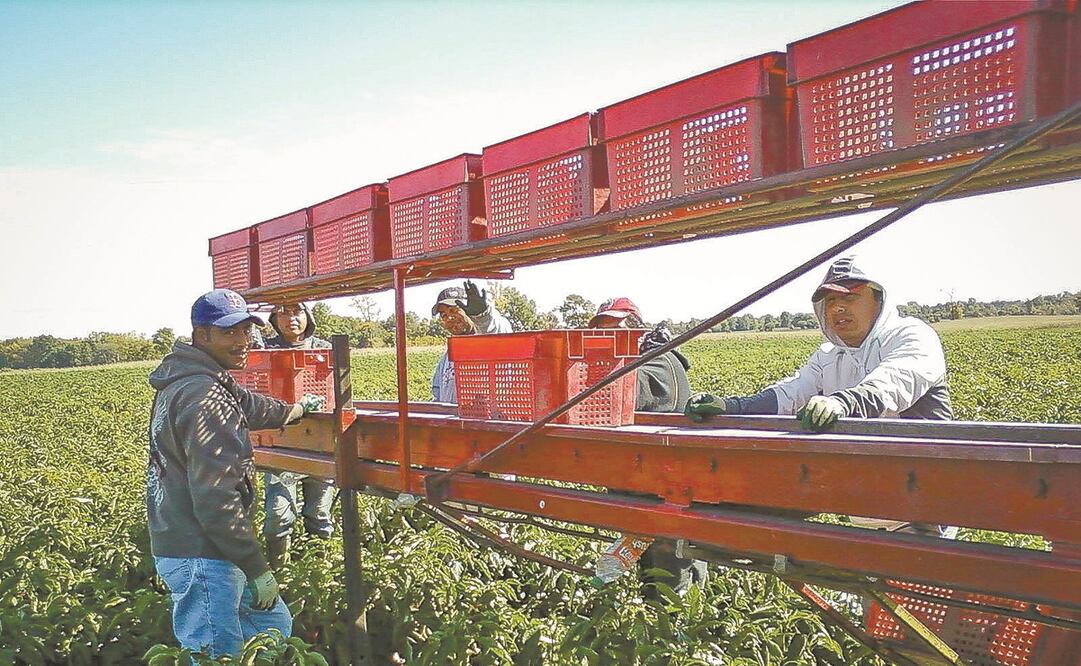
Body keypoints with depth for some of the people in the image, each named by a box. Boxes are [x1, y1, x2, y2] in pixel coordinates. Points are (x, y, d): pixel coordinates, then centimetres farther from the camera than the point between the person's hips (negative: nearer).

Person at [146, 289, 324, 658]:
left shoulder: (186, 381, 11)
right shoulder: (204, 398, -22)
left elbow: (243, 403, 33)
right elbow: (215, 500, -26)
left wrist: (296, 409, 49)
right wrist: (258, 570, -18)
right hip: (200, 557, -11)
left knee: (275, 627, 20)